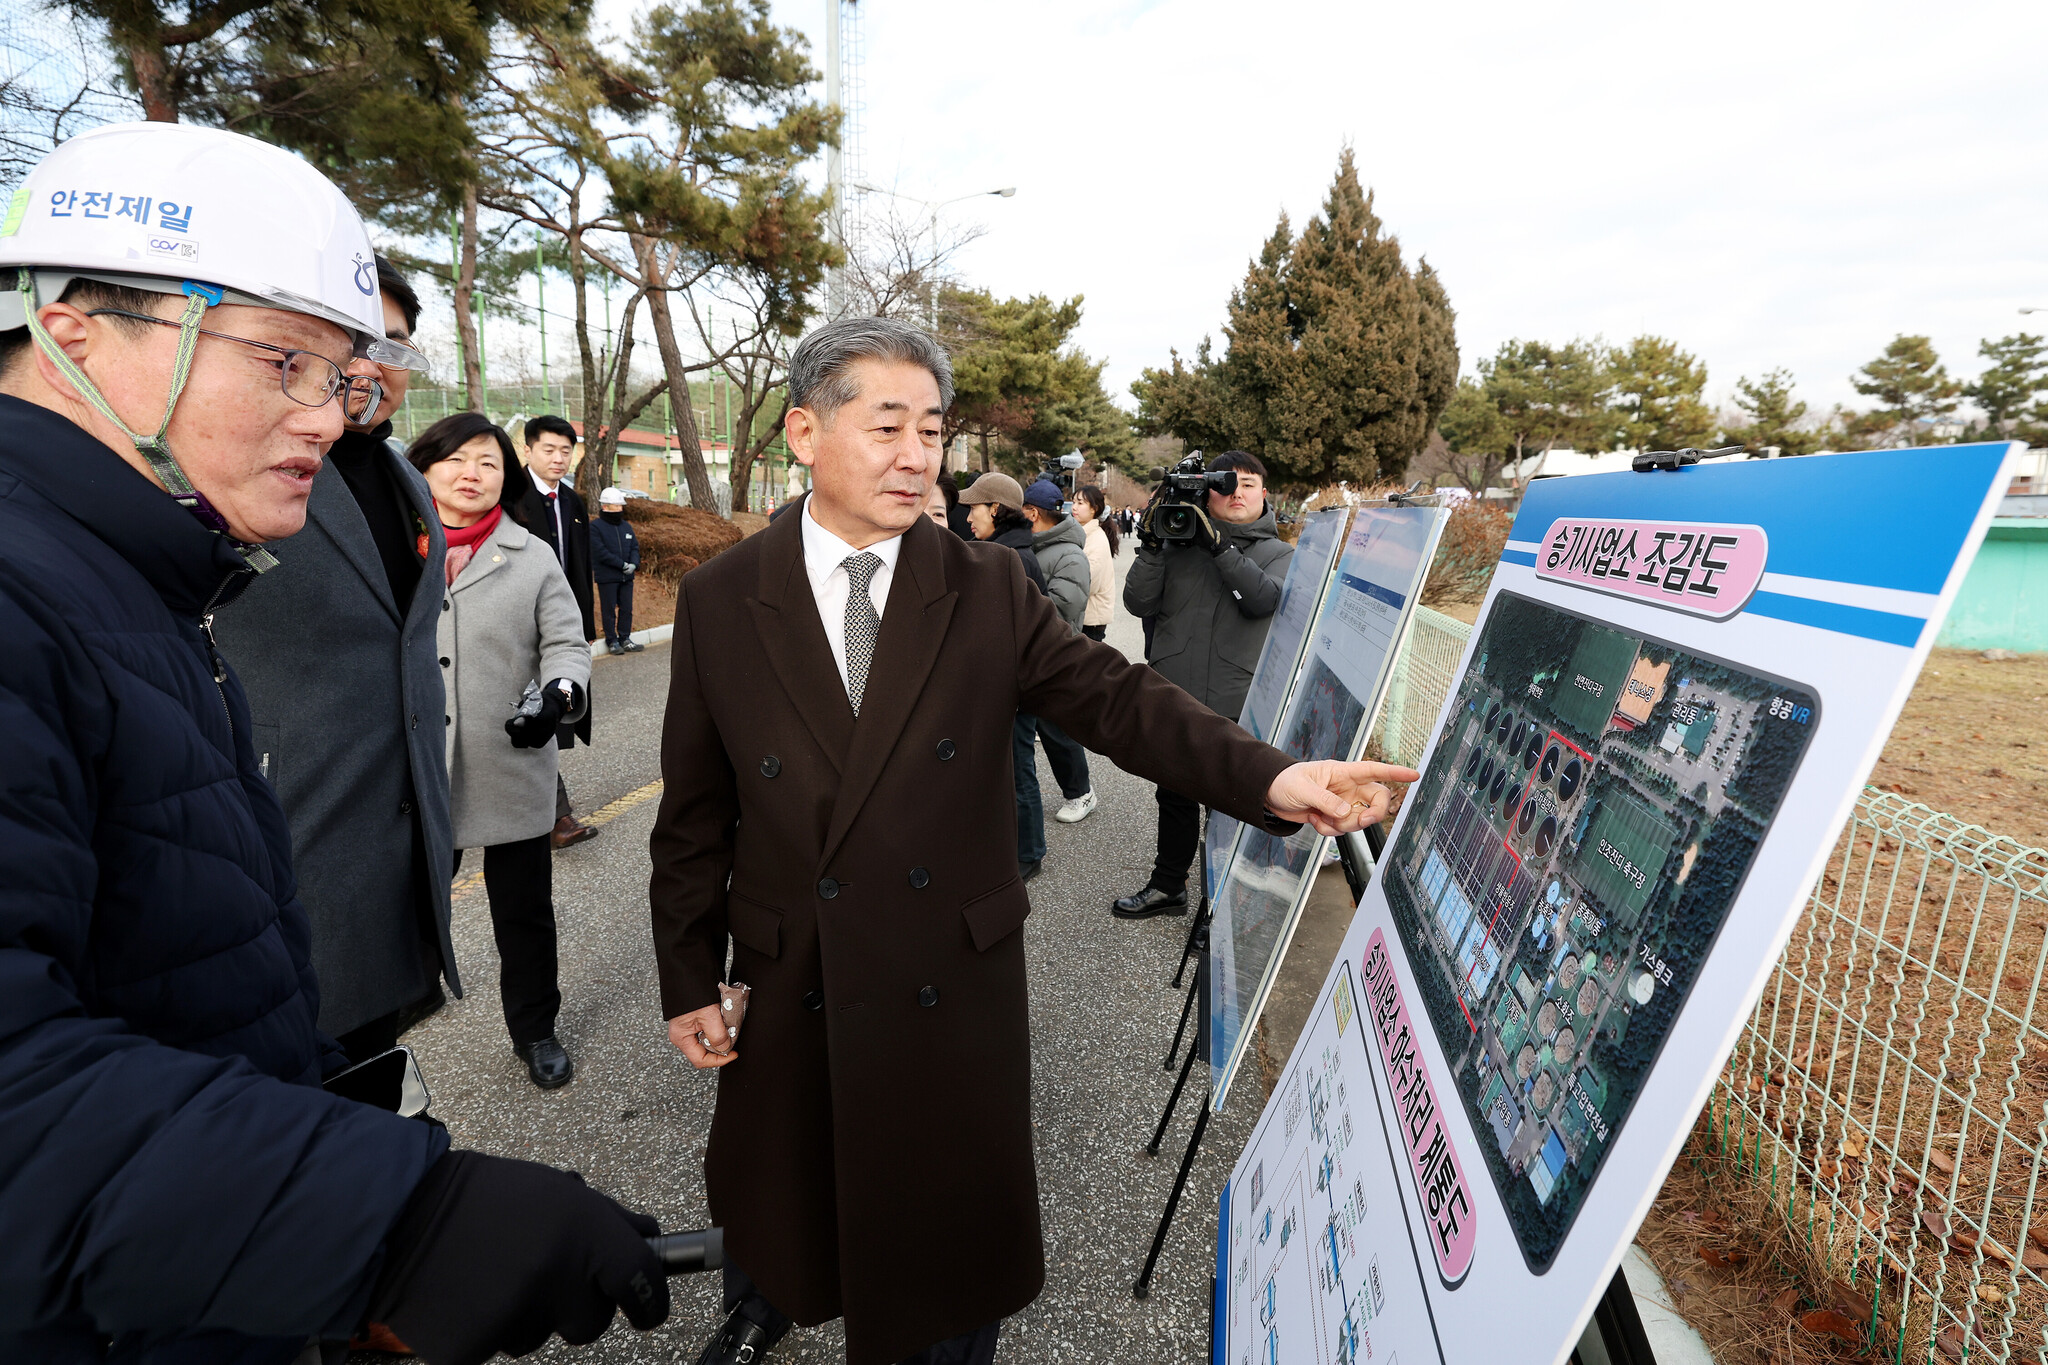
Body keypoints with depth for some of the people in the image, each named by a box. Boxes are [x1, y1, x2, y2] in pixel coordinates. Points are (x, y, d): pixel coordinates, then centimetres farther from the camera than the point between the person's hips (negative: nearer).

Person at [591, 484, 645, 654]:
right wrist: (622, 565, -17)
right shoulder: (595, 527, -7)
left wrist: (634, 564, -9)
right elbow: (600, 552, -15)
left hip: (626, 576, 6)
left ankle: (625, 639, 17)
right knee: (609, 610, 2)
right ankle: (612, 640, 11)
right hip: (607, 577, -6)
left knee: (627, 609, 8)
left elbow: (635, 546, 11)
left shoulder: (626, 526, 12)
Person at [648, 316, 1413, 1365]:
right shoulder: (716, 602, -6)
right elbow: (694, 814, -2)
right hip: (789, 991, 2)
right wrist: (688, 980, 1)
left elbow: (1118, 699, -13)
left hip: (956, 989, -1)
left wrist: (1270, 778, -28)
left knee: (956, 1216, 18)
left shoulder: (989, 589, -7)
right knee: (771, 1187, 27)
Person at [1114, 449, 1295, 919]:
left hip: (1239, 708, -2)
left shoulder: (1280, 554, 4)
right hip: (1175, 702, 3)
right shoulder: (1180, 547, 6)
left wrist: (1219, 546, -20)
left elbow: (1265, 599, -17)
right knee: (1175, 796, 18)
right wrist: (1150, 545, -13)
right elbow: (1139, 603, -2)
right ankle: (1168, 885, 39)